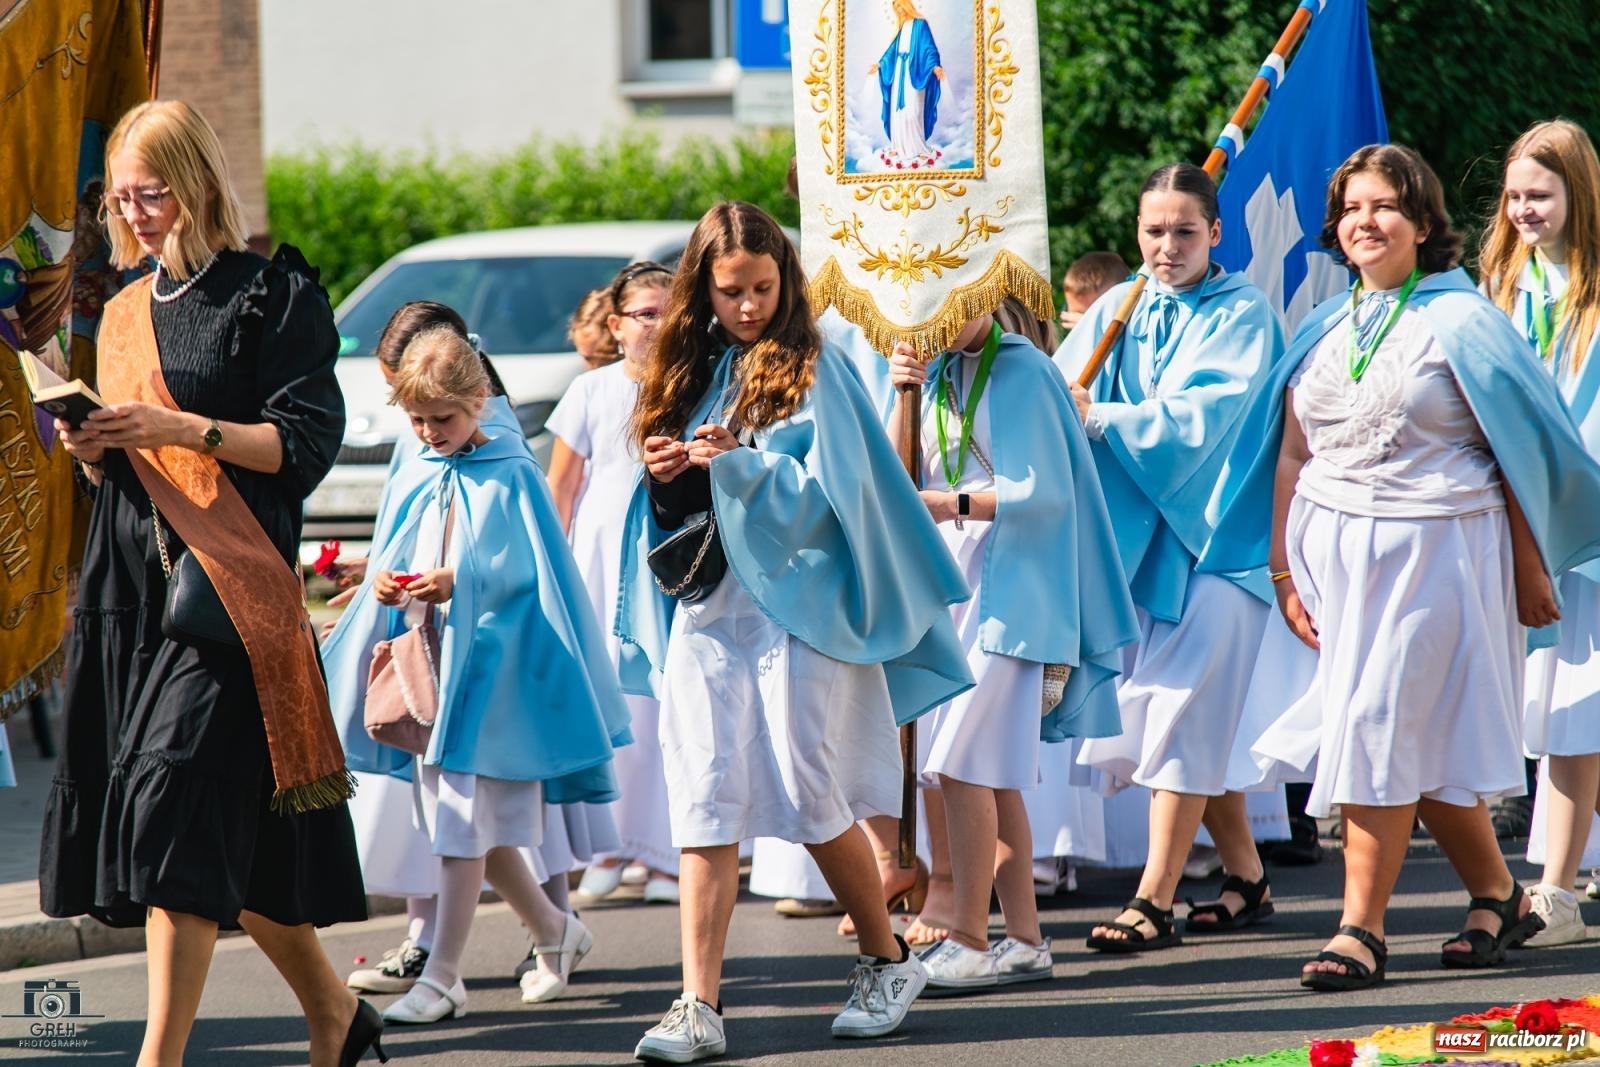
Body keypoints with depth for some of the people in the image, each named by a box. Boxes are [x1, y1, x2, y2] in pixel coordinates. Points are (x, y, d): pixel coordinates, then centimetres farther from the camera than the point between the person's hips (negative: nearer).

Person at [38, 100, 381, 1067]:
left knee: (178, 796, -15)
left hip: (230, 585, -7)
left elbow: (307, 442, -9)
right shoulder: (128, 313, 18)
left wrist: (184, 429, -19)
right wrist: (90, 447, -2)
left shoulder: (274, 295, -2)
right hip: (132, 587, 7)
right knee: (227, 837, 7)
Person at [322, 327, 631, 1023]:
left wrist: (459, 584, -22)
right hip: (423, 659, 7)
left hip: (485, 665, -7)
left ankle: (441, 978, -6)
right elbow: (395, 557, 18)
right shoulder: (415, 479, 11)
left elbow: (529, 572, -9)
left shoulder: (510, 475, -7)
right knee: (473, 826, 13)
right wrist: (384, 581, -4)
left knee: (462, 825, -8)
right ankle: (554, 931, 31)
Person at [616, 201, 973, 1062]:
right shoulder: (686, 372, 13)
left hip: (796, 606, -5)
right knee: (704, 806, -3)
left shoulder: (811, 371, -2)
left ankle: (886, 960, 19)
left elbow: (832, 488, -10)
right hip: (706, 611, 5)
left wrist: (740, 464, -20)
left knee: (812, 799, -2)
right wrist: (663, 475, -3)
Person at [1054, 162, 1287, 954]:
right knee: (1200, 723, 9)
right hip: (1142, 531, 5)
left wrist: (1100, 418, -26)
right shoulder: (1117, 310, 11)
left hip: (1214, 530, -5)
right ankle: (1247, 878, 21)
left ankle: (1155, 900, -12)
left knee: (1182, 715, -10)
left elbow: (1197, 417, -17)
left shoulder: (1242, 315, -4)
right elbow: (1062, 393, -1)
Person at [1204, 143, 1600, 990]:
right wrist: (1284, 570, 8)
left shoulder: (1459, 320, -4)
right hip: (1335, 549, 5)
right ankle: (1499, 897, 21)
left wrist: (1530, 567, -5)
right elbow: (1291, 454, 14)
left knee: (1381, 726, -10)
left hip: (1434, 548, -5)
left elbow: (1519, 446, -3)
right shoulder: (1325, 332, 12)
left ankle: (1362, 927, -7)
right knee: (1422, 739, 7)